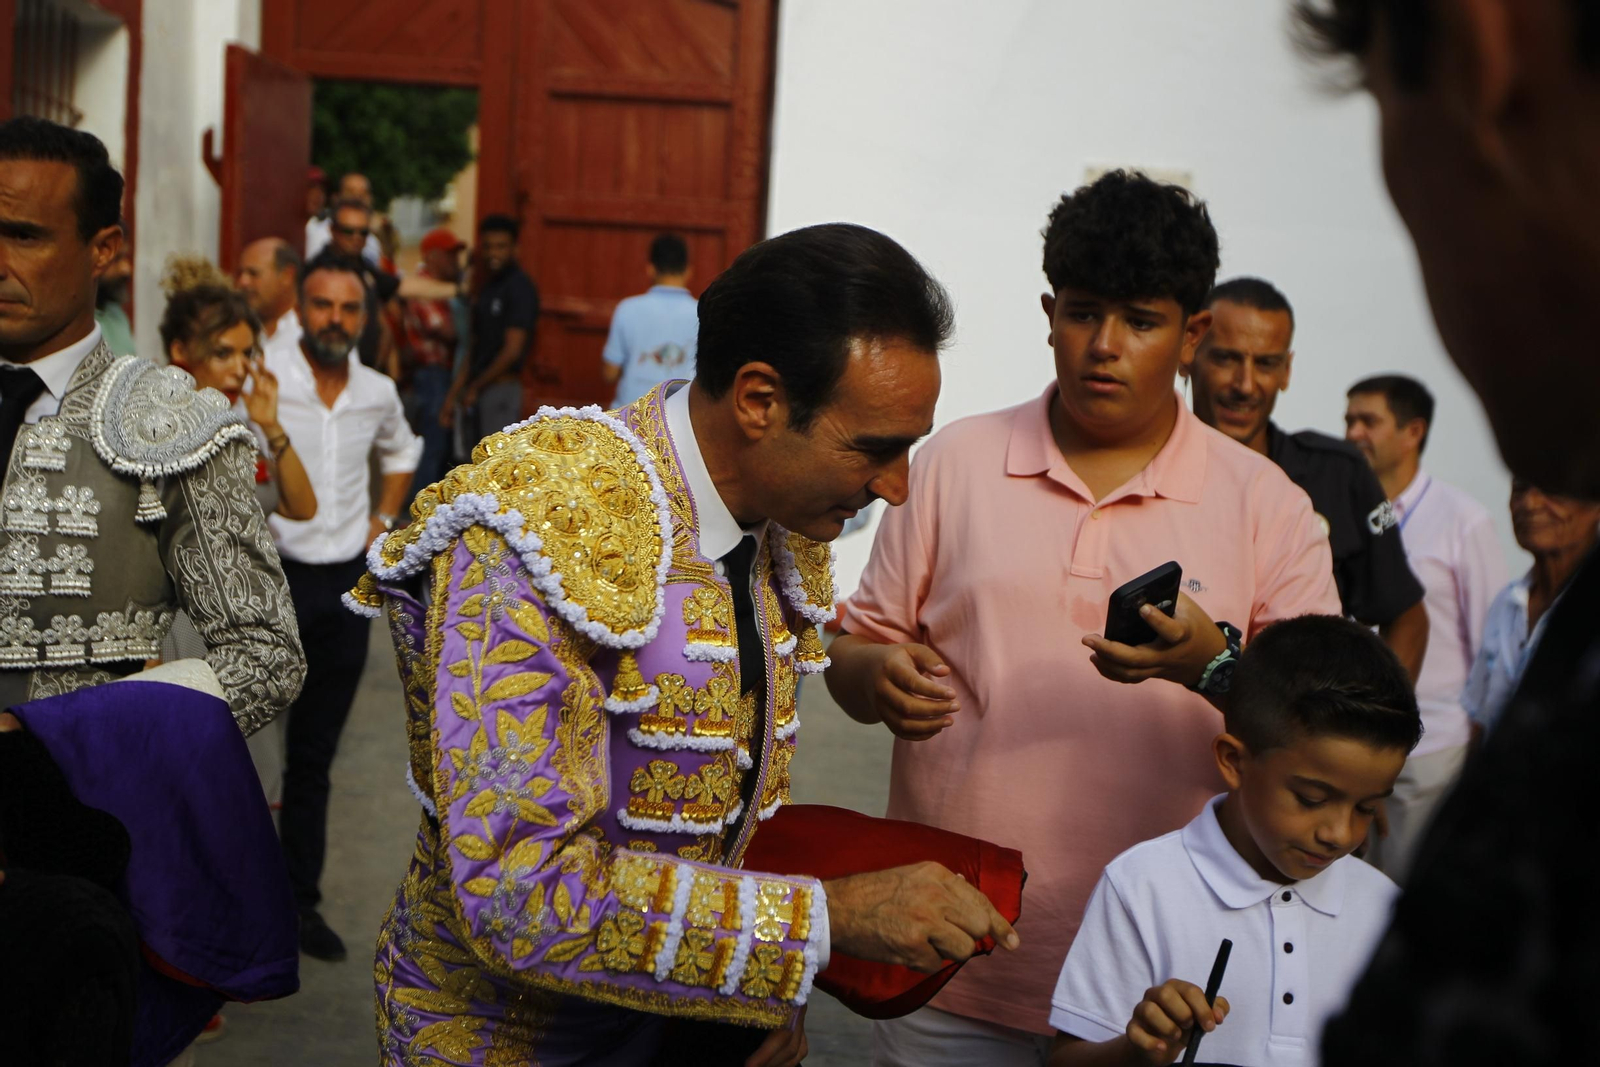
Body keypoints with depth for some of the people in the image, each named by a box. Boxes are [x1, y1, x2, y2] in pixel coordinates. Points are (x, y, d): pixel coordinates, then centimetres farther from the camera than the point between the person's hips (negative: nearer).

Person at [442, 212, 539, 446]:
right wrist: (453, 395, 14)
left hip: (501, 389, -9)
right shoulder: (487, 289, 16)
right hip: (477, 393, 9)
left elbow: (512, 350, -16)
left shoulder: (520, 288, -10)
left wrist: (476, 387, -8)